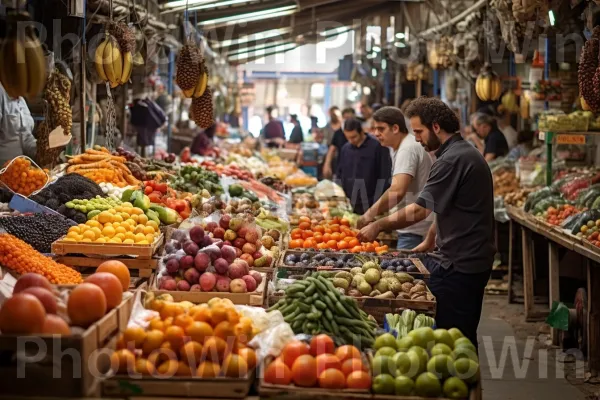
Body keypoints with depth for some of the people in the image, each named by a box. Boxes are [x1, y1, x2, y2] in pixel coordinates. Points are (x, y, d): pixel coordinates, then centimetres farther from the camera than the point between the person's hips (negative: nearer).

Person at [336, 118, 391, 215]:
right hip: (350, 206, 5)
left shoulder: (378, 146, -6)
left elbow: (383, 178, -7)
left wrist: (376, 204, -11)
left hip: (370, 206, -5)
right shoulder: (345, 149, 11)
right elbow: (340, 177, 19)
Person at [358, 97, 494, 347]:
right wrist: (430, 242, 18)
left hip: (459, 265, -11)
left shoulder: (452, 160, -18)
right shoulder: (467, 153, 16)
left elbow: (420, 210, -22)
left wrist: (379, 226, -14)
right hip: (473, 260, 11)